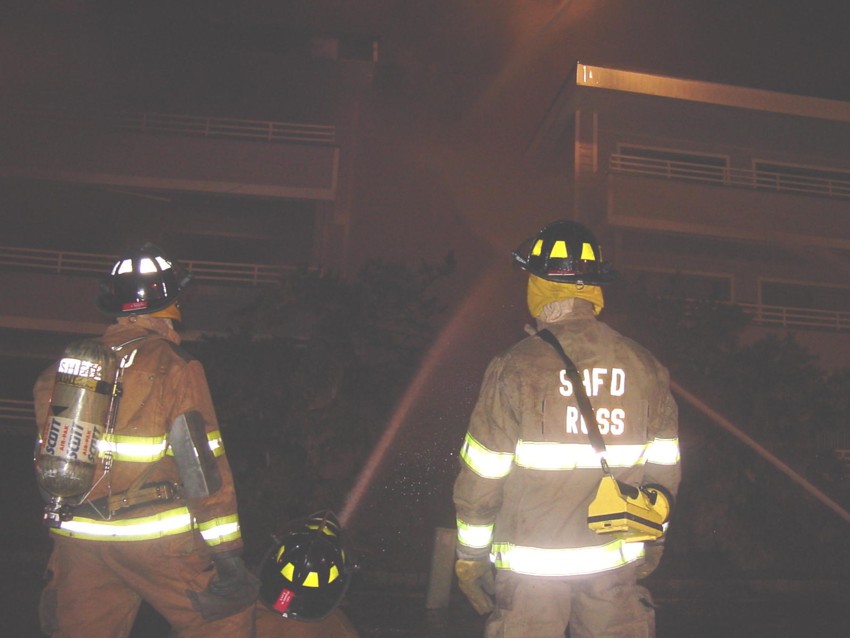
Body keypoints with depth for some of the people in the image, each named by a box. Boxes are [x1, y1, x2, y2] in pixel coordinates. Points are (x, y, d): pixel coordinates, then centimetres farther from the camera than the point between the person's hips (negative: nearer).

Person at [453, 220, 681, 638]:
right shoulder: (645, 368, 0)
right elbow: (663, 468, 7)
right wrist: (653, 539, 20)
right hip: (618, 561, 4)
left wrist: (470, 551, 2)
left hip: (533, 562, -3)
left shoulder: (517, 368, -13)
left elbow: (482, 474, -10)